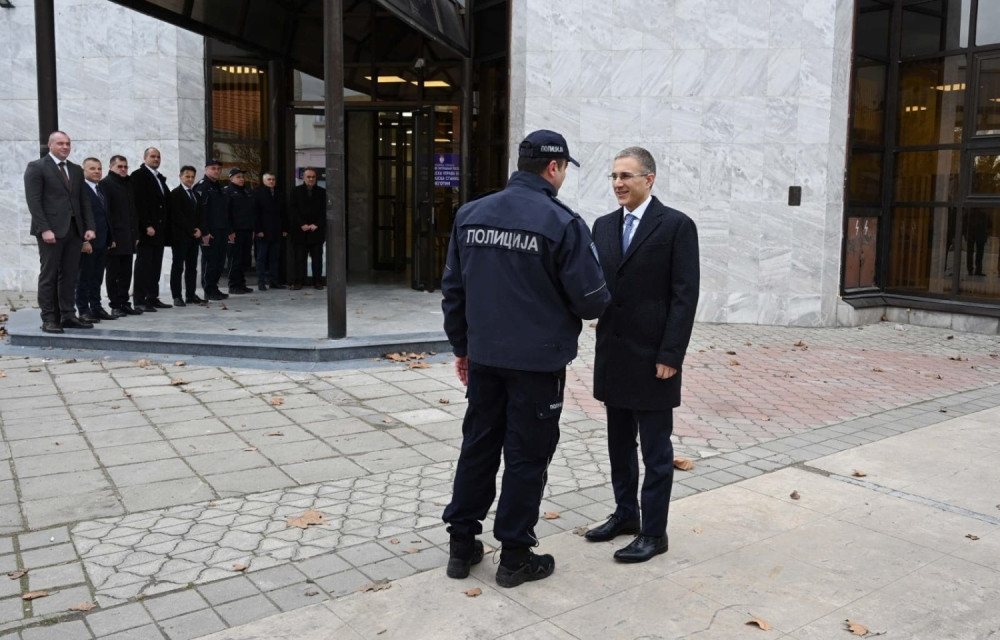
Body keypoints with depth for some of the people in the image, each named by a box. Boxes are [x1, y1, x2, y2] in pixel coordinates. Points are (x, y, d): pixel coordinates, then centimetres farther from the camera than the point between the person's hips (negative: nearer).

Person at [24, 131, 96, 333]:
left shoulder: (76, 170, 17)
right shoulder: (36, 167, -1)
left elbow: (84, 201, 15)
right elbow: (33, 201, -8)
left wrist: (89, 226, 3)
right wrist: (44, 229, -16)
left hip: (74, 229, 6)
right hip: (51, 230, -5)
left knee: (70, 275, 6)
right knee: (48, 276, -2)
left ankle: (67, 315, 11)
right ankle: (49, 319, 1)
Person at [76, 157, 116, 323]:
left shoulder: (101, 189, 18)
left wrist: (111, 238, 15)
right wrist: (84, 240, -20)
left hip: (102, 241, 8)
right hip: (87, 241, -8)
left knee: (97, 277, 12)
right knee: (84, 277, 0)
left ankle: (96, 308, 18)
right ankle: (83, 311, 5)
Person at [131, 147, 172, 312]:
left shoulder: (160, 178, 20)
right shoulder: (138, 175, -4)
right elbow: (139, 202, -12)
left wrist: (166, 227, 8)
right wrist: (147, 225, -19)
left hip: (159, 228, 7)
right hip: (146, 229, -7)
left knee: (156, 265, 7)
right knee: (143, 264, -5)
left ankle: (153, 298, 12)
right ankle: (140, 300, -3)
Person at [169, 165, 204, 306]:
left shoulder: (195, 194, 18)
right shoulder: (175, 194, -3)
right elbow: (177, 216, -12)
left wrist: (199, 230, 0)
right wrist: (192, 231, -13)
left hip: (194, 236, 6)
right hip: (180, 236, -6)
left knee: (192, 267, 7)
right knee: (178, 267, -2)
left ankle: (191, 295, 12)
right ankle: (177, 297, 0)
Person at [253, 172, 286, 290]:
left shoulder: (278, 194, 16)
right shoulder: (257, 192, 0)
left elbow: (282, 213, 17)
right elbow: (255, 213, -6)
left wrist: (283, 229, 9)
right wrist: (258, 230, -13)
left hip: (276, 232, 5)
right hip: (263, 232, -5)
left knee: (275, 258, 5)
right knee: (261, 258, 0)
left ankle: (274, 280, 8)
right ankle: (261, 282, 3)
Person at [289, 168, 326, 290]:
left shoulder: (322, 192, 9)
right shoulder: (296, 191, 7)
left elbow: (324, 210, 4)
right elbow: (294, 210, 1)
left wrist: (316, 225, -7)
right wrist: (302, 224, -9)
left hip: (317, 229, 1)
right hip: (300, 230, -1)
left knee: (317, 257, 2)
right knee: (300, 257, -1)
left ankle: (317, 281, 6)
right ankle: (298, 281, 2)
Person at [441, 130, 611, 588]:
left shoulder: (470, 214, 3)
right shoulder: (562, 223, -13)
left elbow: (453, 288, 8)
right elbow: (591, 300, -13)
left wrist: (461, 345, 18)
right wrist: (597, 301, 11)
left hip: (484, 356, 5)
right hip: (538, 361, -5)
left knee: (478, 446, 15)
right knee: (527, 455, 7)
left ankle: (461, 545, 24)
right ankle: (515, 556, 18)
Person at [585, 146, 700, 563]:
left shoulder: (676, 226, -8)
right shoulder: (604, 226, 10)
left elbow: (684, 295, -12)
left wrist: (671, 355, -16)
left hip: (652, 358, -6)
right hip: (612, 356, 6)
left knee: (655, 450, 5)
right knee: (620, 443, 17)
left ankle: (653, 532, 16)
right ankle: (625, 513, 32)